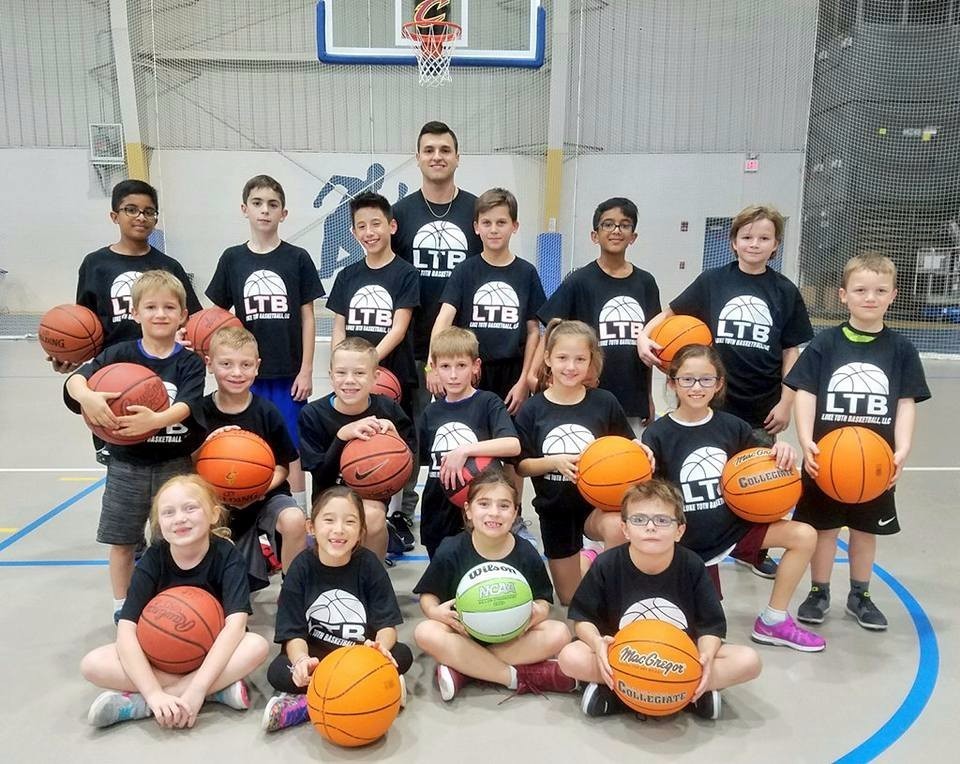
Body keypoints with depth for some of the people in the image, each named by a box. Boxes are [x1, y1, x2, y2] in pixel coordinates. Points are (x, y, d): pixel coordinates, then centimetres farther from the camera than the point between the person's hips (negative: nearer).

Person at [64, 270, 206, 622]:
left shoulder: (189, 362, -4)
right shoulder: (121, 353, -2)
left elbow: (187, 404, -19)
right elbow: (76, 378, -13)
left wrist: (156, 419, -39)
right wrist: (86, 396, -36)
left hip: (175, 464, -1)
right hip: (127, 465, 1)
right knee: (121, 540, 14)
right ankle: (121, 607, 33)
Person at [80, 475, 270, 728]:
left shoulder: (226, 555, -19)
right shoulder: (153, 560, -15)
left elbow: (235, 624, -29)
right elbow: (126, 629, -22)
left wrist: (197, 689, -37)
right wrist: (154, 692, -34)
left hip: (213, 652, -2)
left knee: (257, 646, -32)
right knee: (93, 664, -22)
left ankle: (135, 703, -25)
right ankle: (219, 688, -23)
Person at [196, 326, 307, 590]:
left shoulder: (266, 412, -11)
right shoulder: (201, 411, -9)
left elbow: (282, 465, -4)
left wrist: (262, 489, -23)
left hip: (265, 496, -1)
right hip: (220, 502, 2)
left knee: (294, 521, -34)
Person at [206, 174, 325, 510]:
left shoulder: (297, 258, 0)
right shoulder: (232, 259, 4)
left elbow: (307, 318, 1)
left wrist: (306, 370, -4)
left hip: (289, 371, -2)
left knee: (290, 449, 5)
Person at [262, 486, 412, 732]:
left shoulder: (368, 564, -9)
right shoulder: (302, 567, -8)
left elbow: (387, 624, -10)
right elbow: (293, 631, -10)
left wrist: (381, 646, -34)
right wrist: (301, 660, -34)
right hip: (315, 656, 0)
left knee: (402, 655, -26)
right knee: (277, 672, -28)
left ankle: (300, 706, -25)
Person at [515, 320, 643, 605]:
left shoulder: (604, 402, -7)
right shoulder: (532, 410, -7)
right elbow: (521, 466, -5)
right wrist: (555, 462, -22)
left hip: (596, 501, -1)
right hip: (555, 509, 1)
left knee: (617, 526, -38)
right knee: (571, 598, 12)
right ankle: (587, 560, 43)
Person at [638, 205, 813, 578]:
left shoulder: (785, 291, 1)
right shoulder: (713, 281, -2)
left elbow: (792, 351, 3)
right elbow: (670, 313, 3)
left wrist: (786, 403, -1)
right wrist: (644, 335, -15)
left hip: (762, 407, 2)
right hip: (714, 402, -2)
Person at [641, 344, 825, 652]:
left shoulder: (732, 426, -4)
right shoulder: (657, 434, -14)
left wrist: (782, 451, -12)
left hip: (734, 525, 4)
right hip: (688, 541, -3)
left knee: (804, 536, -12)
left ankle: (773, 621, 4)